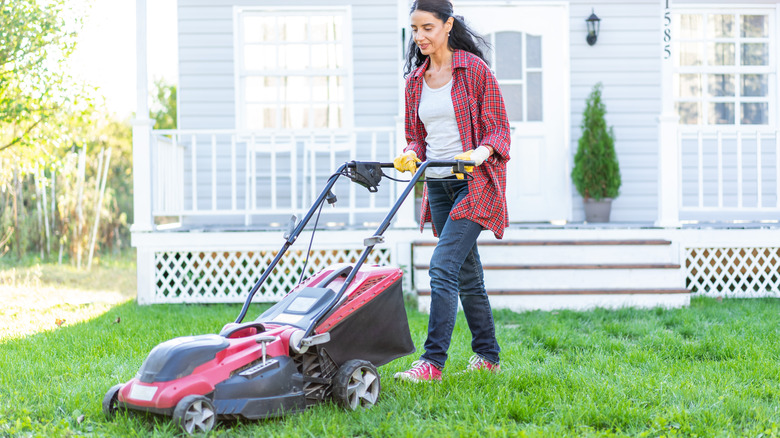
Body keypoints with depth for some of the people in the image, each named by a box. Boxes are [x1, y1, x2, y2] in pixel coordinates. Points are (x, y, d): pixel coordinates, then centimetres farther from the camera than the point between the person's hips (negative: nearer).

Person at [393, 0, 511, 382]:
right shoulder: (415, 81, 11)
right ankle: (488, 355, 23)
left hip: (473, 184, -6)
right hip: (437, 186, 6)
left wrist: (478, 153, -26)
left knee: (443, 267, -17)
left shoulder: (474, 70, -6)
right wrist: (411, 155, -6)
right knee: (466, 274, 12)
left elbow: (498, 130, -6)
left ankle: (432, 362, -16)